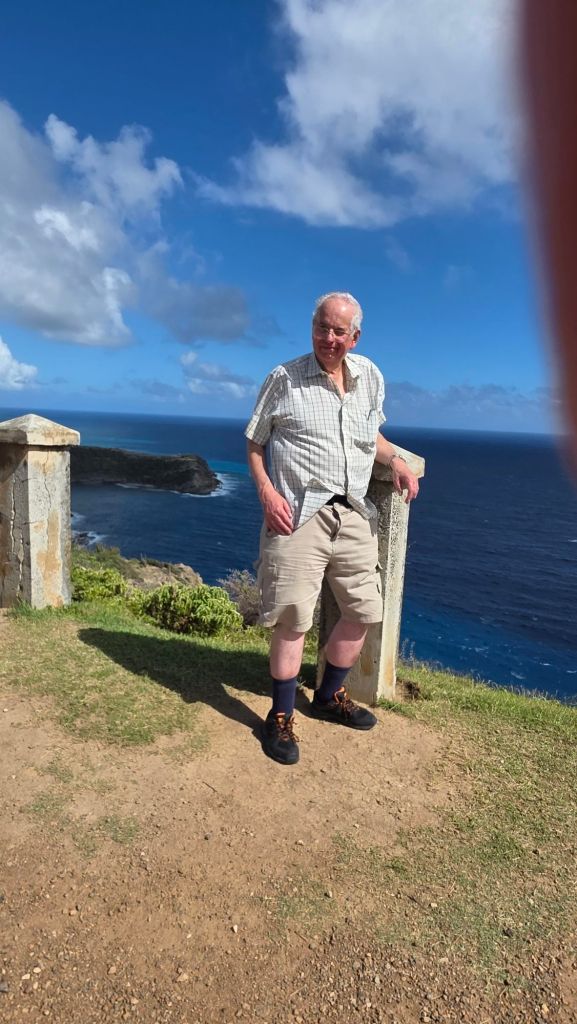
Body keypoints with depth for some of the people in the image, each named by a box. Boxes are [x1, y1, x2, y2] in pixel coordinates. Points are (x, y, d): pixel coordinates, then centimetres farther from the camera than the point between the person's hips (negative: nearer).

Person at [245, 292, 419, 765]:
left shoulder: (371, 377, 11)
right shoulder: (284, 378, -2)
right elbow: (254, 442, 2)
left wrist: (396, 460, 5)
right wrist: (267, 491, -14)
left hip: (355, 514, 6)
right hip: (299, 514, -5)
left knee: (363, 611, 12)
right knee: (293, 618, -4)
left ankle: (330, 696, 35)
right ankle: (281, 717, 16)